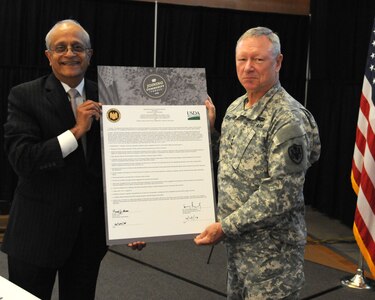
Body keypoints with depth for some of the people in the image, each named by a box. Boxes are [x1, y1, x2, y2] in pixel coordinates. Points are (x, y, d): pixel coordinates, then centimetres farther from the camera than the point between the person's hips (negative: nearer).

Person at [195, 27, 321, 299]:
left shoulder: (288, 118, -19)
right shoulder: (235, 108, 7)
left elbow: (281, 193, -24)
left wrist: (225, 226, -22)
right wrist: (209, 129, 6)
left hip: (271, 251, -8)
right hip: (237, 241, 8)